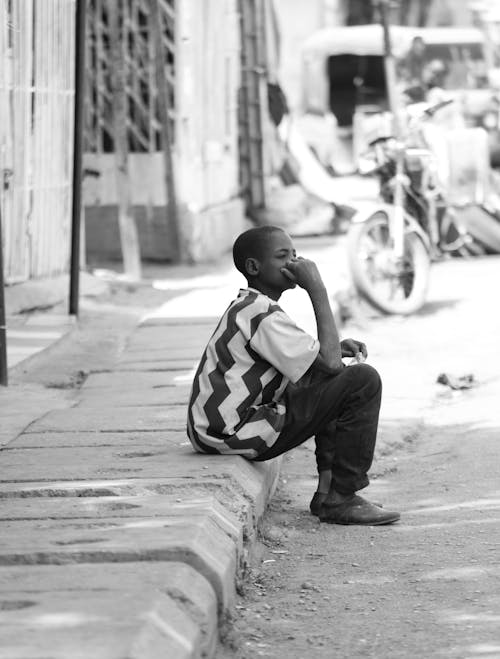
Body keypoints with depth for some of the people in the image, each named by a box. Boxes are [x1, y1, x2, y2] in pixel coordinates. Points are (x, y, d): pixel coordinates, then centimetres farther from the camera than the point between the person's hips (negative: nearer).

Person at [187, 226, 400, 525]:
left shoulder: (248, 308, 15)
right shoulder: (260, 314, -17)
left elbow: (299, 363, 21)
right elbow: (330, 363, -19)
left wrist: (336, 348, 3)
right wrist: (318, 290, -15)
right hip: (236, 435, -10)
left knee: (332, 382, 26)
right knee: (364, 380, -12)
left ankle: (329, 488, 15)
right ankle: (341, 500, -8)